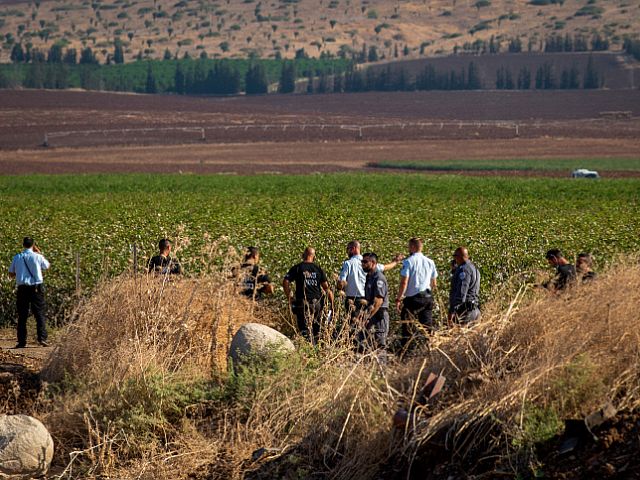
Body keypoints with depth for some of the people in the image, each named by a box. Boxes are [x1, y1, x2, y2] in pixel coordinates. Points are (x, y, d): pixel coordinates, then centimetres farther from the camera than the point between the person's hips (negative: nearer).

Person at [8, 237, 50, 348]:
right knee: (40, 313, 3)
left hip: (22, 288, 2)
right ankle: (42, 338, -8)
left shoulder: (17, 258, 2)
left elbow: (11, 274, 9)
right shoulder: (37, 256, -5)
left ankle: (21, 341, 3)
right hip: (36, 287, -2)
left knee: (22, 315, 6)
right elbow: (47, 266, 15)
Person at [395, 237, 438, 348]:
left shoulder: (408, 261, -8)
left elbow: (404, 282, -13)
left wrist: (398, 299, -9)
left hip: (412, 298, -5)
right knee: (427, 326, 9)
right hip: (427, 297, 5)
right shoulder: (430, 262, 10)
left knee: (407, 326, -1)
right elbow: (434, 284, 15)